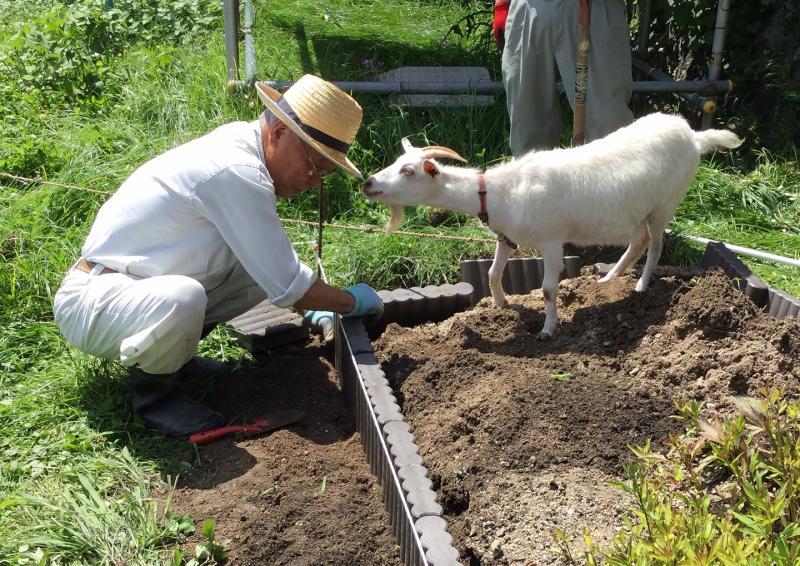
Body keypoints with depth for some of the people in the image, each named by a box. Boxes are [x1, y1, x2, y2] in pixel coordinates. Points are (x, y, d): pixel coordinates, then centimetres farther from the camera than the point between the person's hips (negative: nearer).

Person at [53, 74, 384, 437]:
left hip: (146, 284, 9)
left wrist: (311, 304, 16)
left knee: (264, 263, 2)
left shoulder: (240, 144, 3)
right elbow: (286, 285, -22)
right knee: (181, 299, -39)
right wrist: (351, 302, -6)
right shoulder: (237, 172, -27)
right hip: (92, 303, -9)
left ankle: (170, 349, 12)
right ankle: (153, 389, -8)